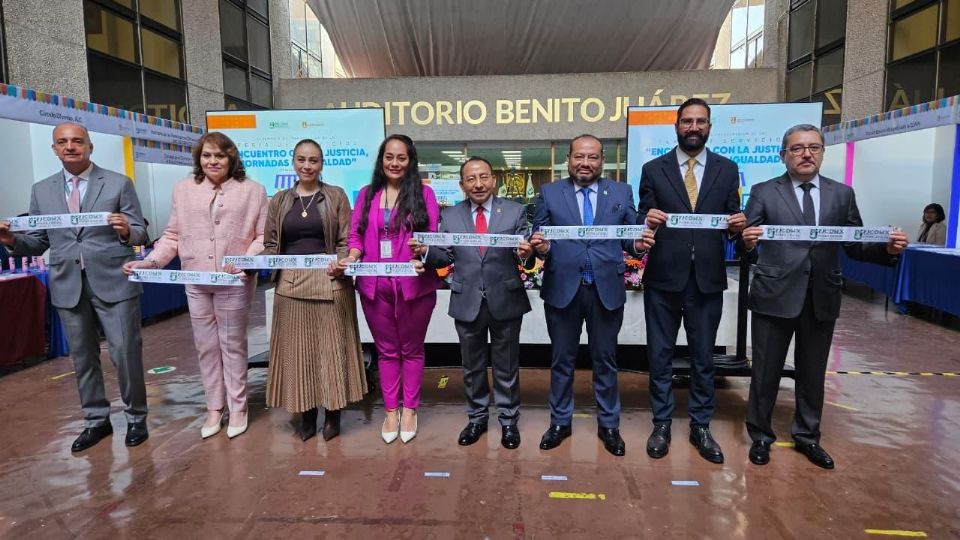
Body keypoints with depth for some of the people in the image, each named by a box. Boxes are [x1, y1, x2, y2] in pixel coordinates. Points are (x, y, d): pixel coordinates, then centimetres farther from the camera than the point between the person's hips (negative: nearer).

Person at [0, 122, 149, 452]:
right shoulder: (41, 190, 10)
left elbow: (140, 234, -3)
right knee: (83, 357, 13)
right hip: (68, 286, 4)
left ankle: (136, 418, 16)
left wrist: (126, 231, -25)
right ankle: (96, 421, 27)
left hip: (113, 282, -4)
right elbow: (38, 243, 10)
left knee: (126, 352, -2)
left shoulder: (119, 184, 0)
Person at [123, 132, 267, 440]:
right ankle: (214, 408, 26)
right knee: (205, 346, 12)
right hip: (195, 283, 3)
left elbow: (263, 236, -4)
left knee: (232, 344, 8)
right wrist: (150, 262, -5)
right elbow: (173, 235, 8)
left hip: (234, 283, -3)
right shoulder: (183, 189, 6)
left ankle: (237, 407, 22)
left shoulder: (252, 190, -2)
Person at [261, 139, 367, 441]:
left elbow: (346, 241, 0)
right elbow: (270, 244, 9)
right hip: (291, 283, 3)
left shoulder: (336, 196, 3)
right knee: (297, 349, 6)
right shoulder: (279, 200, 11)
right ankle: (306, 414, 19)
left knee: (331, 347, 3)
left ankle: (333, 413, 17)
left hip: (330, 282, -2)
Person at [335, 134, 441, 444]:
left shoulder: (423, 193, 0)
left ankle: (409, 409, 27)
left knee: (411, 349, 13)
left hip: (414, 285, -2)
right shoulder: (366, 194, 9)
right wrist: (350, 258, -14)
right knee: (386, 350, 14)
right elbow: (356, 235, 5)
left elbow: (432, 236, -5)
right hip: (375, 286, 3)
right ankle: (390, 410, 27)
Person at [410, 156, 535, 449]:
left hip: (505, 300, -1)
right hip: (467, 302, 2)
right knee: (472, 365, 16)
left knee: (506, 364, 13)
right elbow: (445, 256, 1)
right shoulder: (450, 216, 3)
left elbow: (524, 255, -7)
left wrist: (526, 254, -30)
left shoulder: (515, 211, -2)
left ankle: (508, 419, 30)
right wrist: (425, 251, -18)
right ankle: (476, 417, 34)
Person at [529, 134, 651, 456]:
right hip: (562, 288, 0)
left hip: (606, 289, 1)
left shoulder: (622, 193, 5)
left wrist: (639, 242, -19)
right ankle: (560, 422, 29)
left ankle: (608, 425, 29)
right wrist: (541, 246, -21)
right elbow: (539, 238, 1)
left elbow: (630, 238, 3)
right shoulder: (549, 193, 3)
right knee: (562, 359, 12)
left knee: (605, 360, 12)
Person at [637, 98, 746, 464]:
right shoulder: (653, 169, 3)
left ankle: (700, 427, 27)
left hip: (707, 279, 1)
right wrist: (648, 220, -21)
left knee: (703, 357, 12)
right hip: (663, 277, -1)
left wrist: (738, 225, -15)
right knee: (660, 356, 8)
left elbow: (731, 220, 7)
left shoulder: (727, 170, 7)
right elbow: (642, 221, 1)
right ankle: (662, 424, 23)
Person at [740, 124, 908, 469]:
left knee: (813, 372, 16)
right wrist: (746, 242, -32)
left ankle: (807, 436, 34)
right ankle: (760, 436, 24)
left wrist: (887, 249, -13)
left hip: (822, 298, 3)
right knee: (766, 371, 7)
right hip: (775, 295, -3)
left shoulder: (842, 194, 7)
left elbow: (856, 247, 6)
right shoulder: (764, 193, -1)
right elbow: (745, 243, -9)